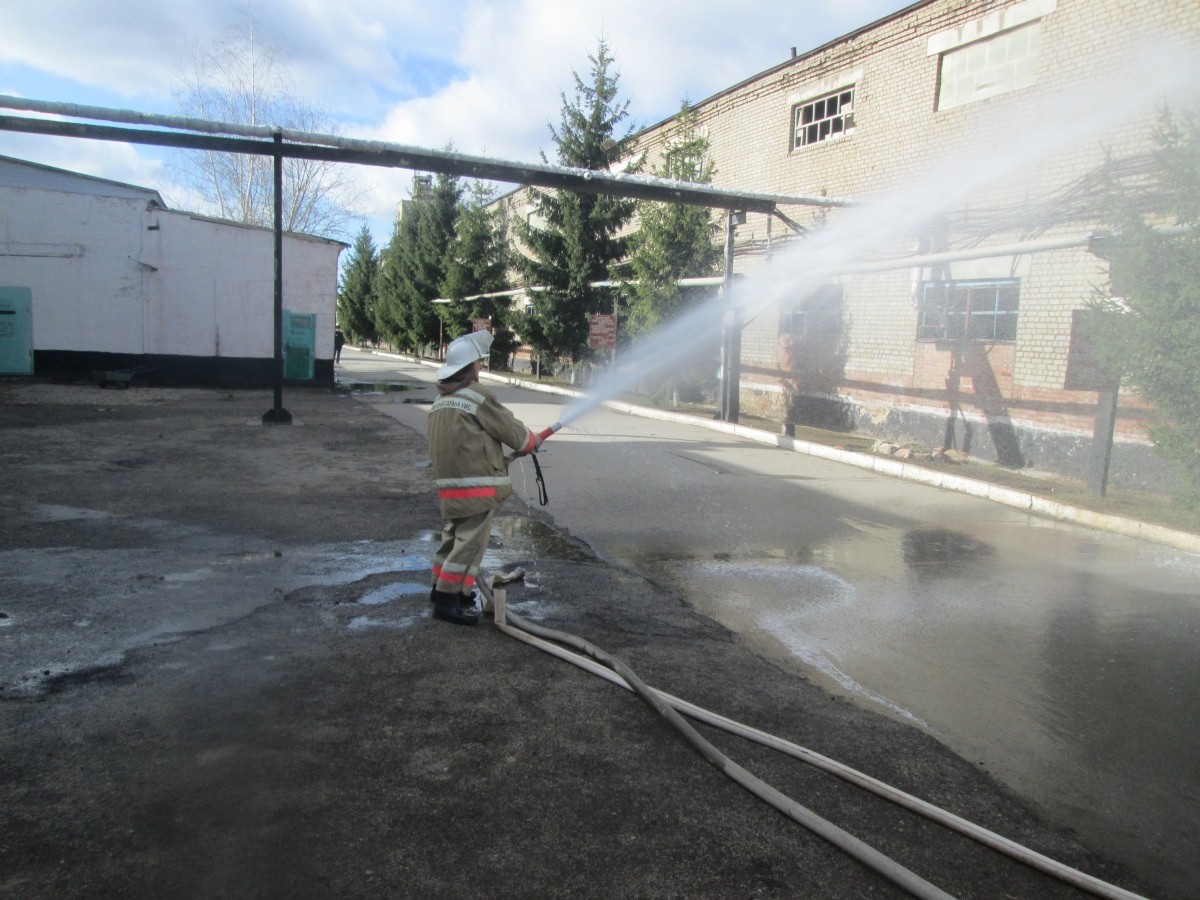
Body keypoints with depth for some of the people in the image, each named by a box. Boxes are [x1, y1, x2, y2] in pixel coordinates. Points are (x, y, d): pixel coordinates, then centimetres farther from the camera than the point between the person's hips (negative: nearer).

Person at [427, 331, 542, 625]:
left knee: (453, 536, 20)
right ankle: (448, 600, 2)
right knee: (470, 542, -2)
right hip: (477, 484, -9)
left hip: (449, 481, 9)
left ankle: (442, 589, 31)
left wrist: (501, 456, 14)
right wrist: (532, 441, 14)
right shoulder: (476, 395, -12)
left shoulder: (442, 397, 14)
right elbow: (509, 428, -5)